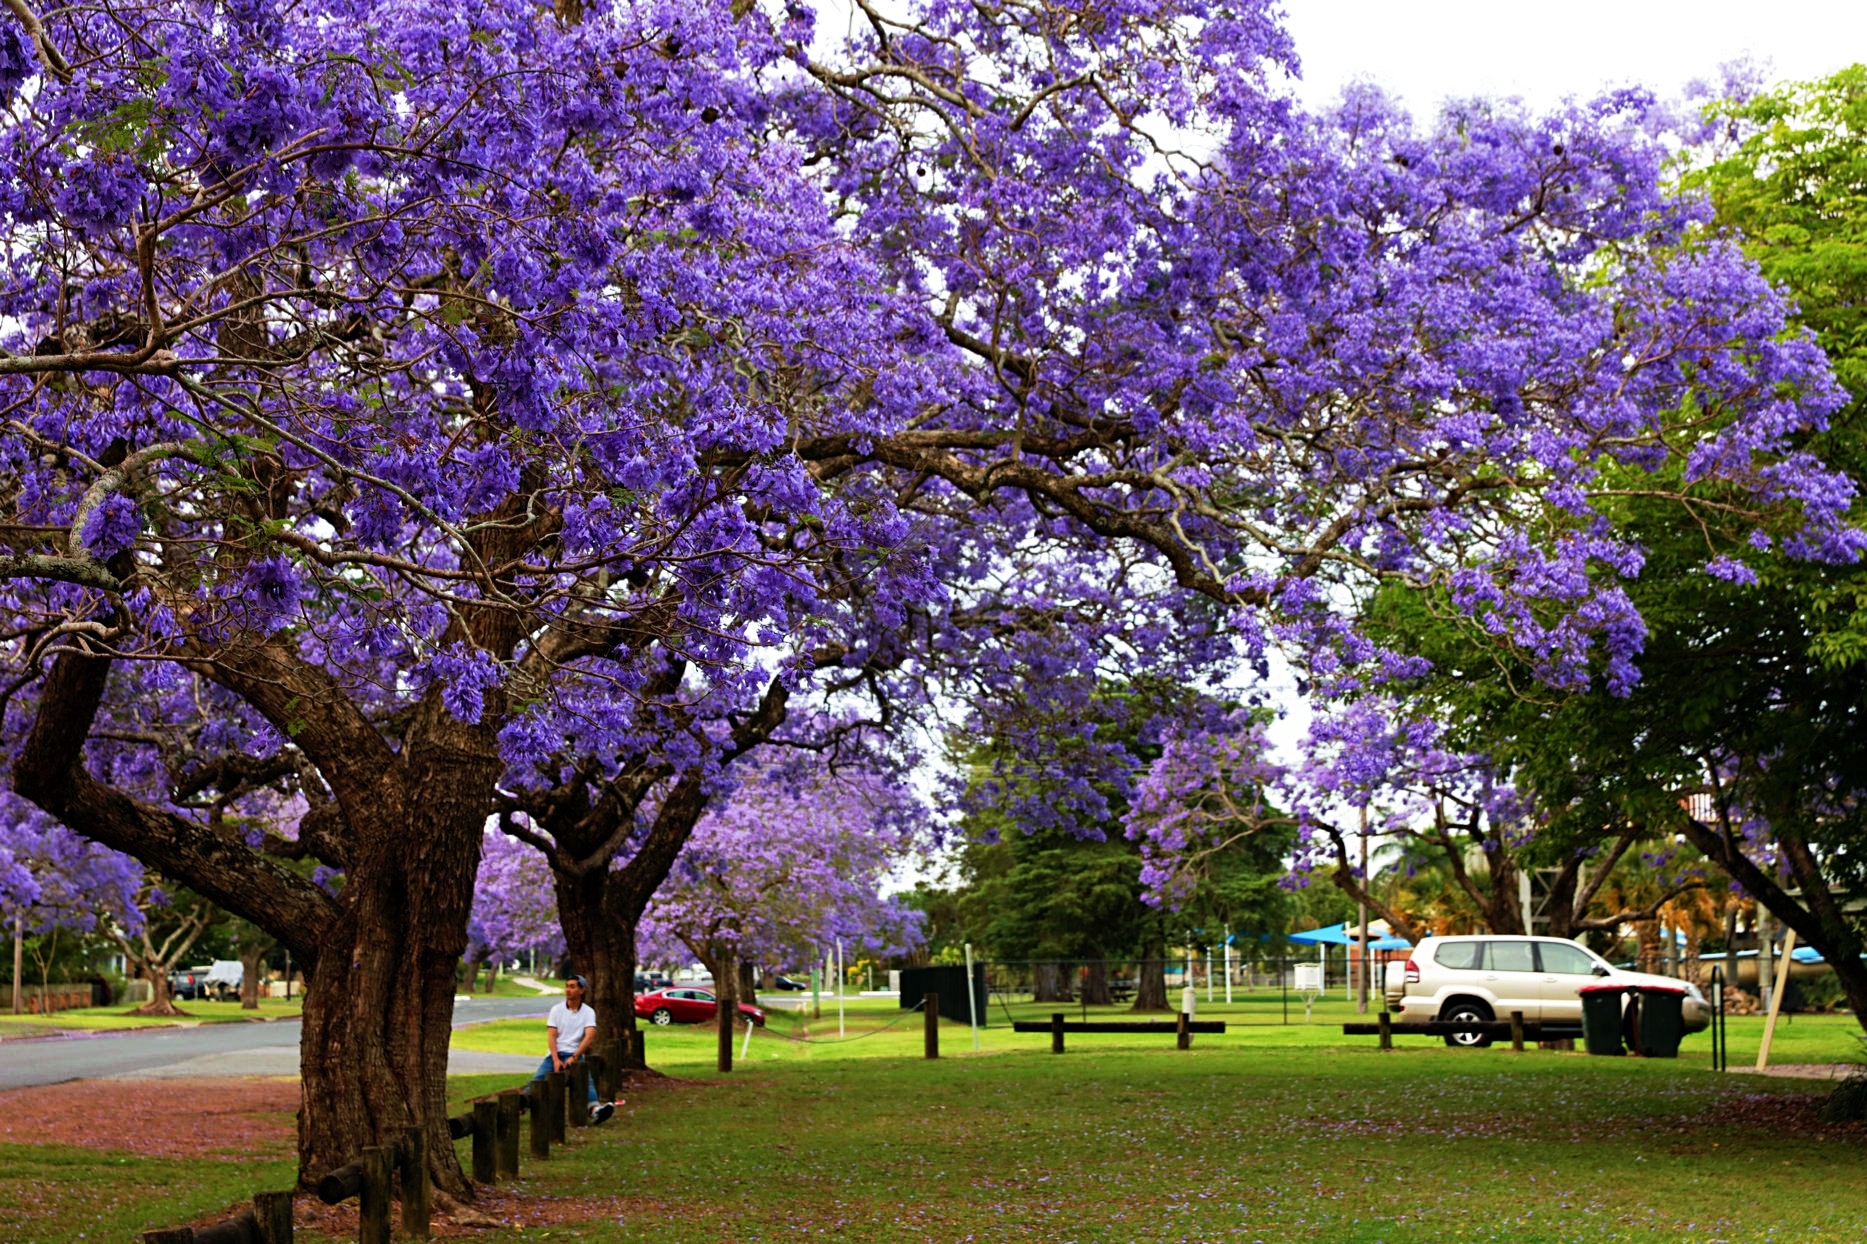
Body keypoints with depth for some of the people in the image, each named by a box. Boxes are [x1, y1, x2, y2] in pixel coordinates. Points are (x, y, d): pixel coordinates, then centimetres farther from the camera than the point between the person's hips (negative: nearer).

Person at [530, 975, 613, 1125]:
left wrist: (574, 1057, -19)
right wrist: (556, 1060, -14)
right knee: (537, 1080, -22)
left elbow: (590, 1036, -8)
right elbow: (551, 1036, 0)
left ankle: (595, 1109, -50)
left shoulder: (588, 1012, 6)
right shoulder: (557, 1009, 8)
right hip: (555, 1053, 2)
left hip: (575, 1054, -2)